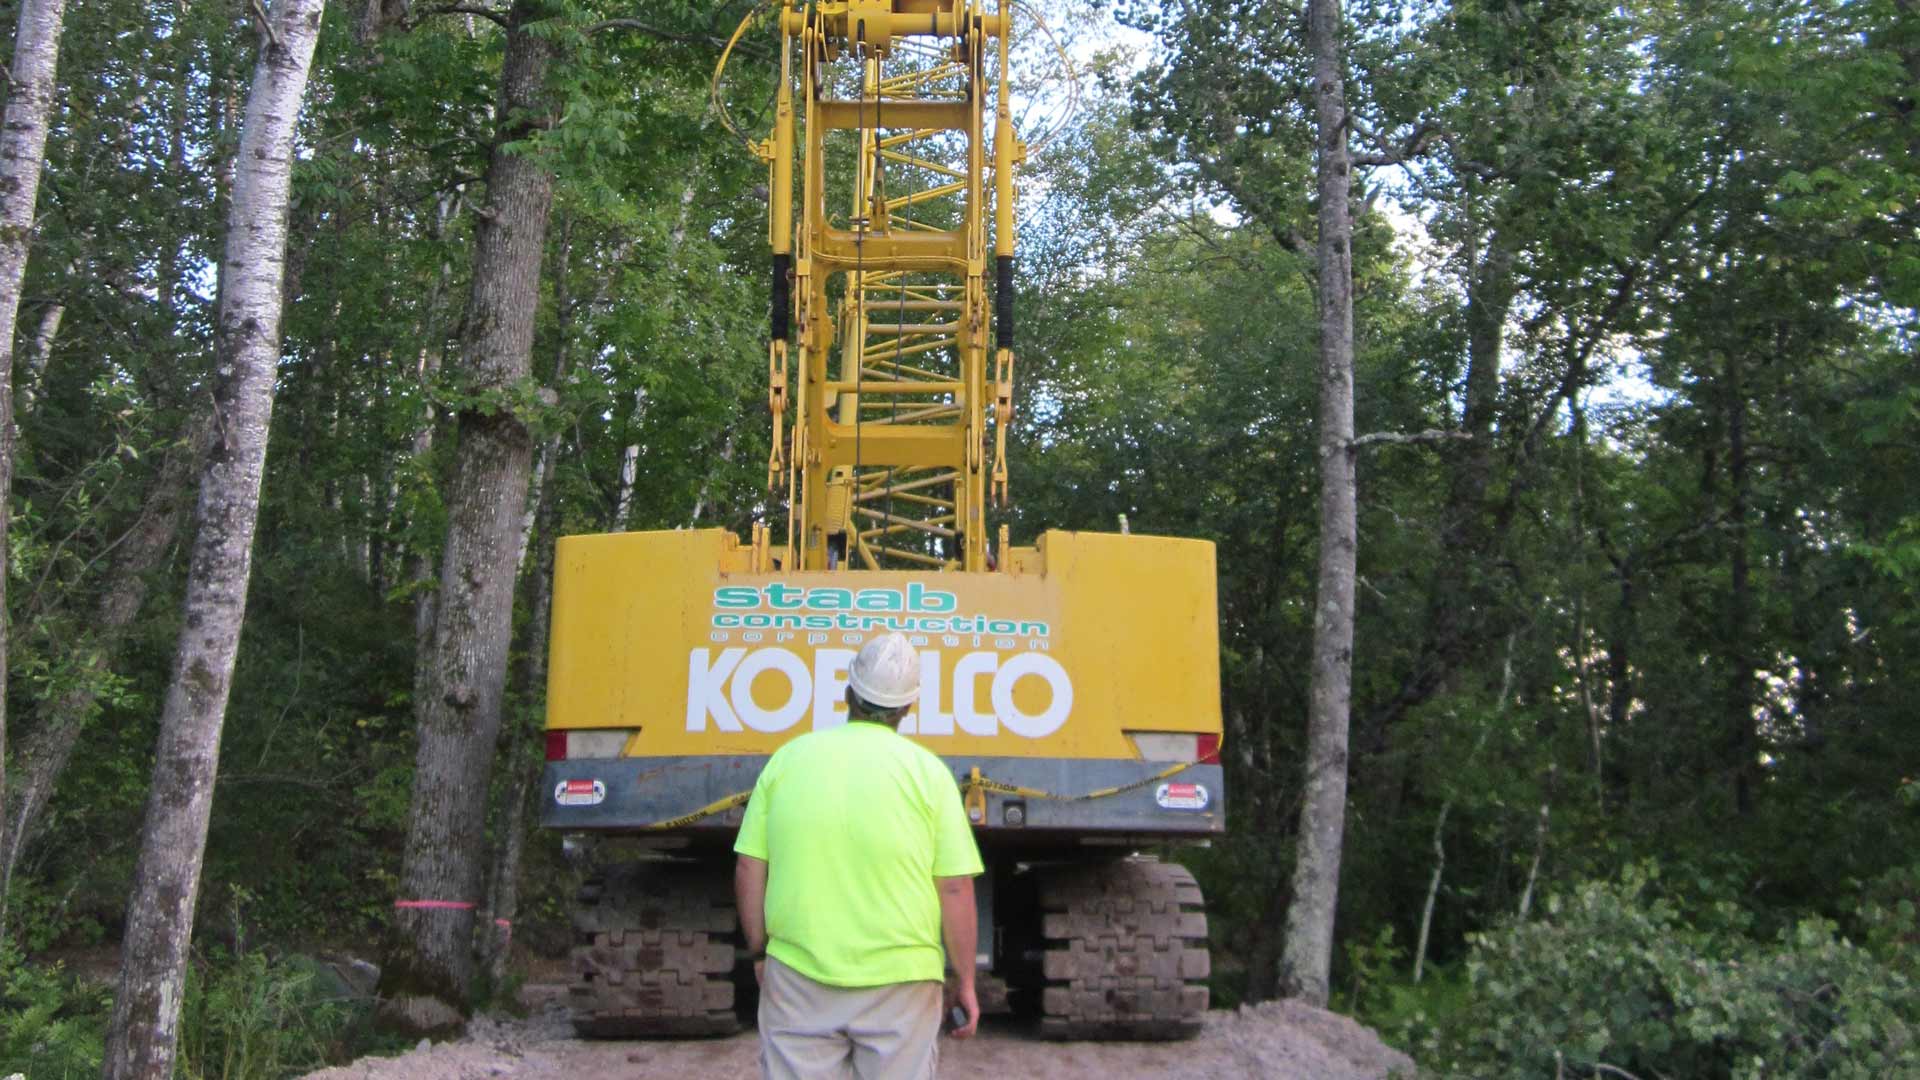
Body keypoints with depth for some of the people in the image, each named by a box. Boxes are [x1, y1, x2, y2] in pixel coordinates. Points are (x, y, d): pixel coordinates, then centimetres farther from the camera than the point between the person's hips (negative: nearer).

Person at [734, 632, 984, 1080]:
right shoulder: (928, 771, -4)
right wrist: (964, 980, 3)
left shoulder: (788, 759, 1)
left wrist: (759, 952, 14)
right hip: (900, 980, -1)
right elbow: (955, 887, -7)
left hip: (796, 975, 2)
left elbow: (749, 870, 2)